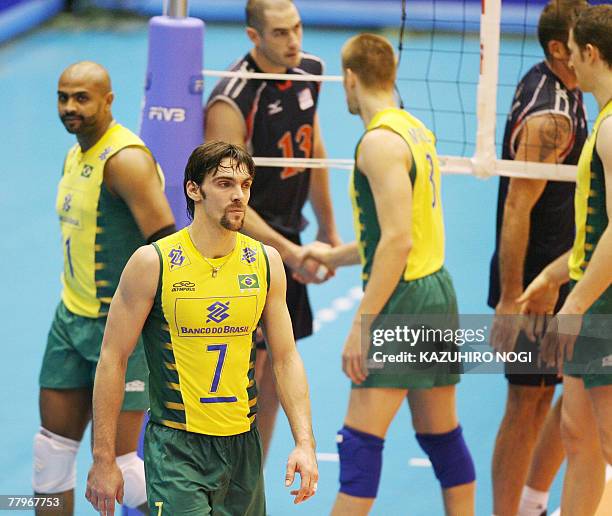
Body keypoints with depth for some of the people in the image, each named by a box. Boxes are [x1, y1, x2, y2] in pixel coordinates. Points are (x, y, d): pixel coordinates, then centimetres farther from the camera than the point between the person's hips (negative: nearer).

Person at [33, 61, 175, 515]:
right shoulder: (76, 155, 12)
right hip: (72, 320, 9)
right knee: (52, 447, 9)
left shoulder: (125, 159, -18)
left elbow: (165, 243, -23)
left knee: (114, 457, -6)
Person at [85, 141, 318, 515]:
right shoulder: (153, 263, -8)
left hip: (243, 445, 4)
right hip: (176, 446, -4)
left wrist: (305, 442, -5)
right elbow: (113, 359, -6)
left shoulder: (266, 262, 4)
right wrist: (103, 460, -9)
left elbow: (286, 358, 7)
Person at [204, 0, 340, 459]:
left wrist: (328, 229, 18)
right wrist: (289, 251, -28)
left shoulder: (308, 72, 2)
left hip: (286, 242, 8)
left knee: (272, 385, 13)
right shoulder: (232, 102, -22)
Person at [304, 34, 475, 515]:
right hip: (438, 288, 10)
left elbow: (398, 241, -21)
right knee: (442, 436, 13)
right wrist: (336, 256, 34)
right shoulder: (417, 131, 14)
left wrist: (362, 325, -21)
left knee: (360, 439, -10)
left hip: (404, 299, -10)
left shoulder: (380, 141, -14)